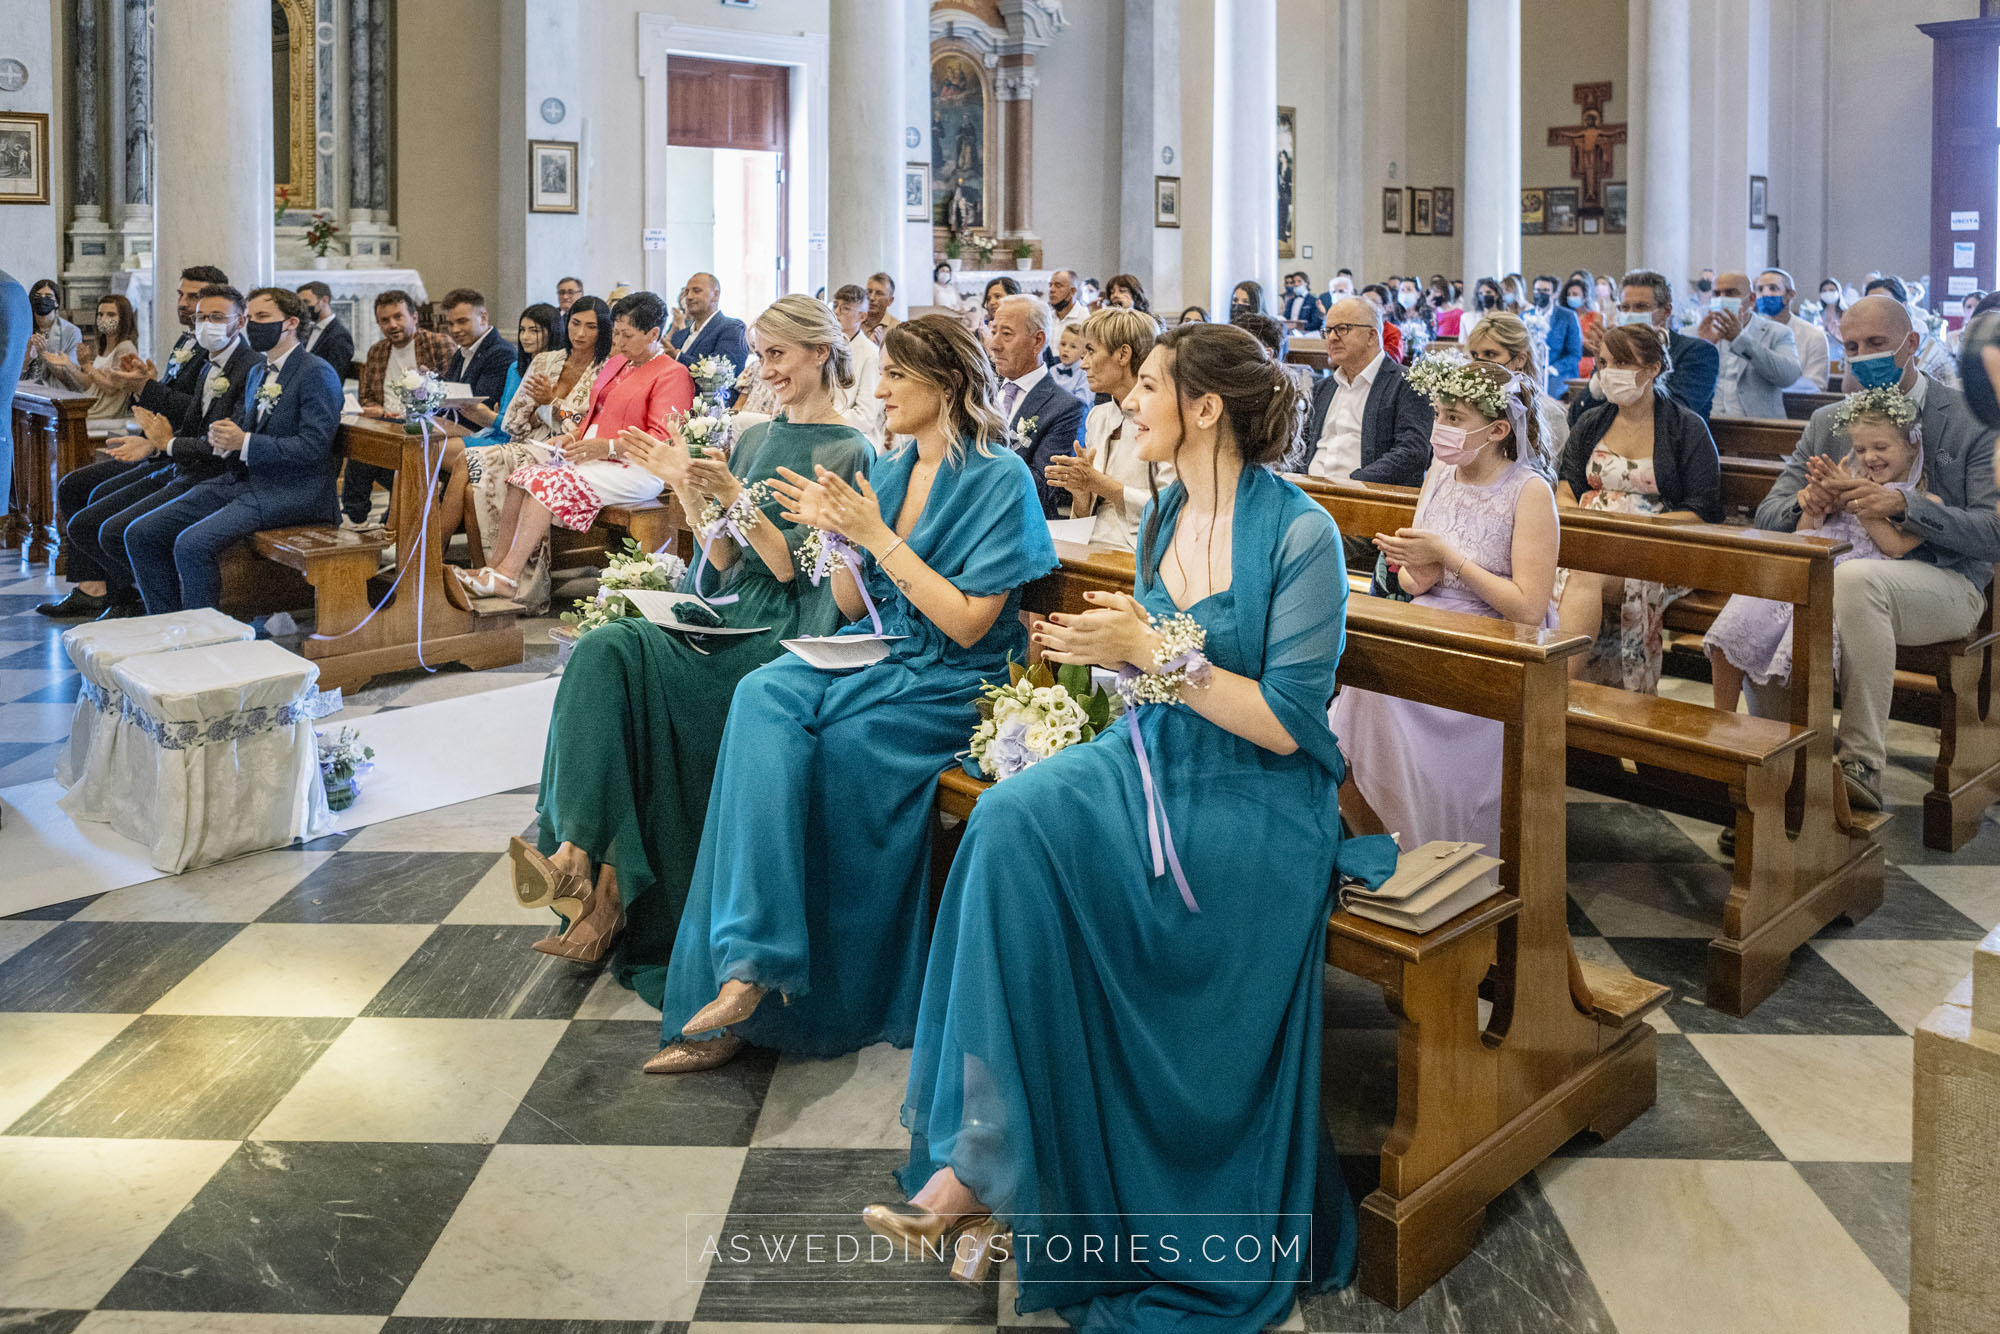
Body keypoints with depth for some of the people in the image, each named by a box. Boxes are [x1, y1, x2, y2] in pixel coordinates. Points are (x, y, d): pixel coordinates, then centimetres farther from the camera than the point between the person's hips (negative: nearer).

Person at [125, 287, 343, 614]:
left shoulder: (318, 374, -9)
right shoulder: (257, 371, 20)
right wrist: (221, 436, 2)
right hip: (241, 478, 9)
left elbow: (312, 448, -17)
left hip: (290, 491, -9)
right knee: (141, 535, -1)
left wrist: (244, 443, -19)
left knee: (192, 544, -28)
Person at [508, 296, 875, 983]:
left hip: (784, 630, -6)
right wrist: (687, 487, 0)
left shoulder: (848, 453, -1)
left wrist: (736, 497, -15)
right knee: (602, 649, -23)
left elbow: (793, 567, -8)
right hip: (727, 613, 6)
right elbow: (725, 558, 13)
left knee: (619, 657, -25)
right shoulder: (753, 438, 19)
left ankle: (608, 895, -18)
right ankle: (583, 859, -28)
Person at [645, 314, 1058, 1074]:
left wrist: (878, 536, -14)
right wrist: (837, 535, -5)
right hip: (870, 657, 6)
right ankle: (752, 964, -26)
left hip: (948, 685, -6)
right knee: (762, 695, -25)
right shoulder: (890, 470, 14)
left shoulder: (1000, 480, -6)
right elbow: (851, 607, 13)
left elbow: (967, 623, -14)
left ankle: (748, 965, -16)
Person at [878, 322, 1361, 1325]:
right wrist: (1110, 650, -3)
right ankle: (988, 1153, -17)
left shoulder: (1300, 535, -12)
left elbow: (1286, 724, -15)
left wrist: (1154, 651, -19)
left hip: (1260, 802, -6)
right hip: (1152, 758, 6)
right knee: (1012, 818, -23)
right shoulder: (1165, 516, 9)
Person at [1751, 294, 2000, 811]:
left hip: (1943, 583, -4)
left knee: (1855, 578, -38)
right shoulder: (1827, 422, 15)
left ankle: (1862, 767, -33)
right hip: (1839, 573, 4)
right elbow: (1768, 516, 10)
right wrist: (1806, 501, -15)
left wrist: (1902, 506, -23)